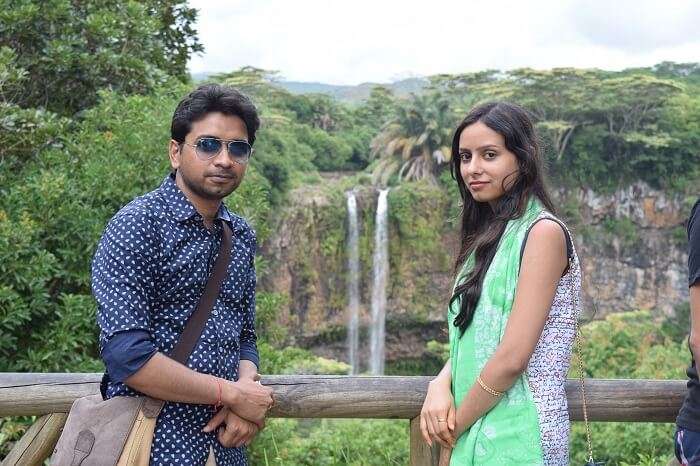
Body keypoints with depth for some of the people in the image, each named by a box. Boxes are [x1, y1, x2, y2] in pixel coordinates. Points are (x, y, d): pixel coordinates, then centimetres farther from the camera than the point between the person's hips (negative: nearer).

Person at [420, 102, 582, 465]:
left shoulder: (543, 232, -14)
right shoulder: (490, 236, 11)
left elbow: (513, 357, -20)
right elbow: (472, 339, 11)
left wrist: (453, 433, -10)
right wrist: (441, 384, -9)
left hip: (517, 437, -7)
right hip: (474, 434, 7)